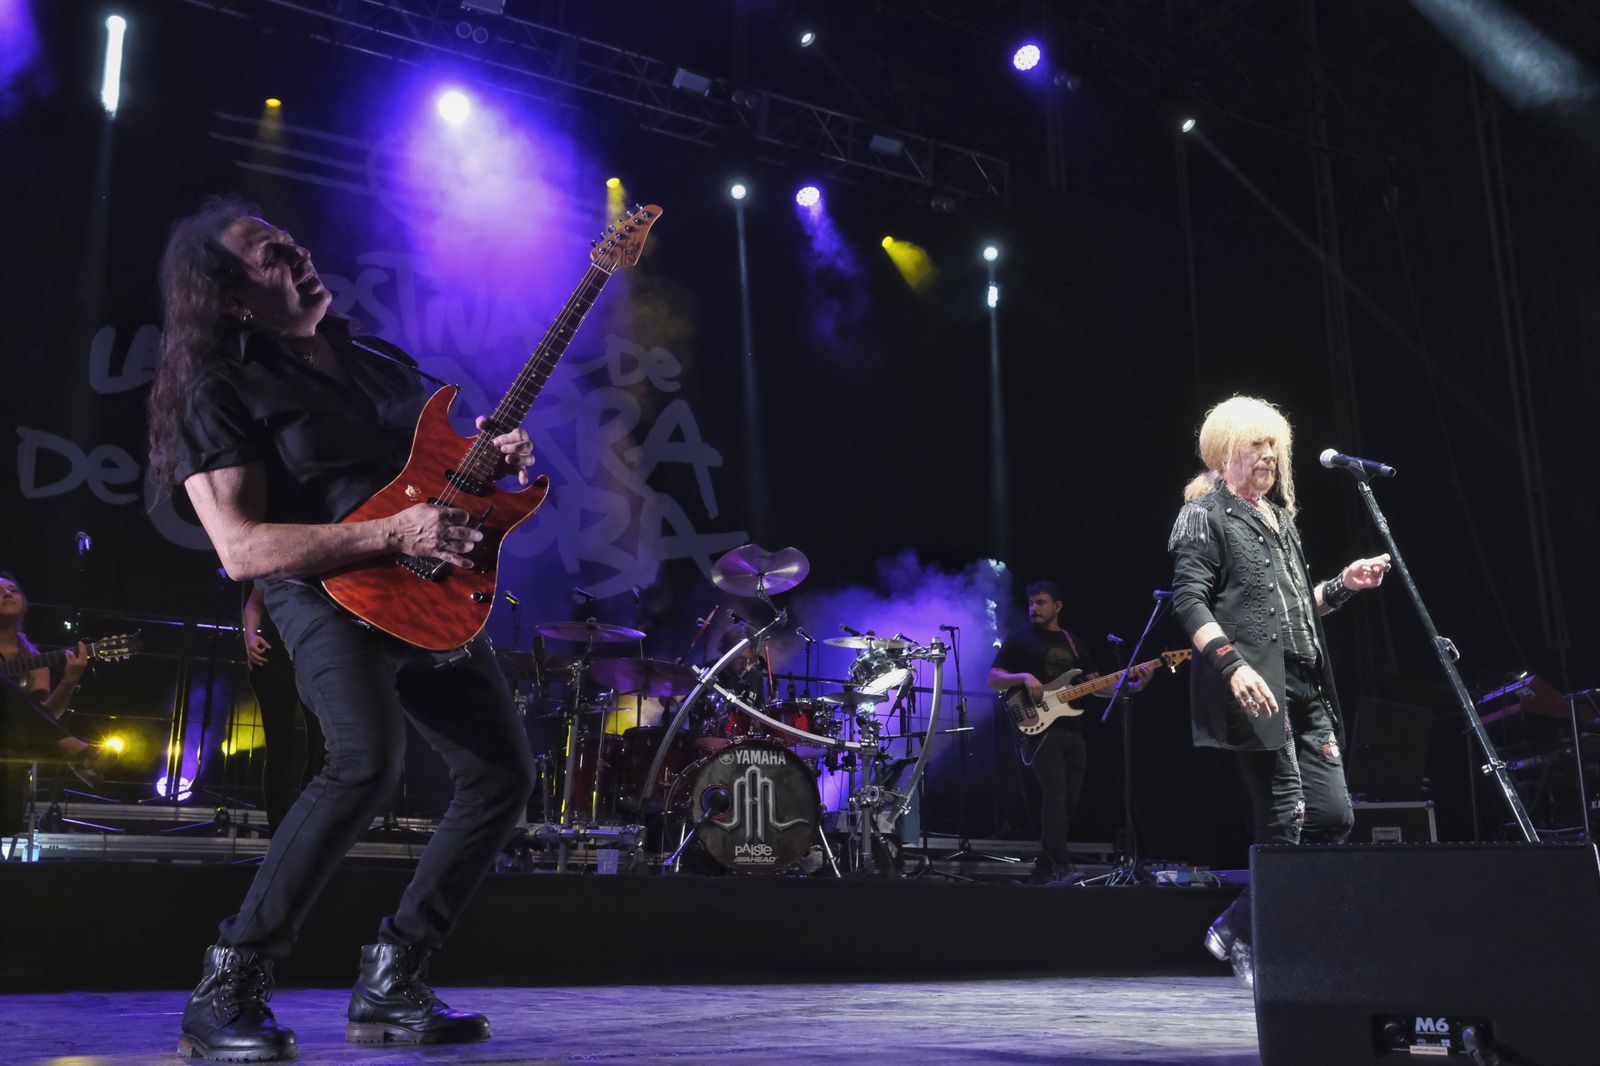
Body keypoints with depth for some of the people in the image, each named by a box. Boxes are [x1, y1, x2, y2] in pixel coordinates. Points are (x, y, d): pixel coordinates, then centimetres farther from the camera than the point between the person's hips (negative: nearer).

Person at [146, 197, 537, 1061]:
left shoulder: (378, 361, 17)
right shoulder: (220, 390, -5)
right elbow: (242, 548, -15)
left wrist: (487, 458, 3)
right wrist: (394, 534, -23)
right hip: (329, 593, -7)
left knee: (504, 776, 2)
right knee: (369, 760, -32)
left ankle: (390, 987, 11)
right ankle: (225, 996, -18)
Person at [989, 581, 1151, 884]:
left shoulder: (1073, 643, 20)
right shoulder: (1019, 639, 6)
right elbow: (993, 680, 0)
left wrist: (1132, 686, 1)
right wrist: (1025, 677, -18)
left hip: (1072, 731, 6)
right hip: (1038, 727, -6)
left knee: (1069, 802, 4)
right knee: (1055, 795, -19)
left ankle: (1043, 871, 12)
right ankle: (1061, 867, -22)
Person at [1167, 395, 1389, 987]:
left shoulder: (1280, 519, 25)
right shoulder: (1204, 515, 0)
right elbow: (1189, 601, -11)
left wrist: (1342, 585, 12)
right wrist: (1233, 663, -23)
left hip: (1305, 689, 8)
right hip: (1257, 690, -8)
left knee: (1333, 815, 2)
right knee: (1283, 821, -10)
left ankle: (1238, 927, 14)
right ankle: (1256, 944, 5)